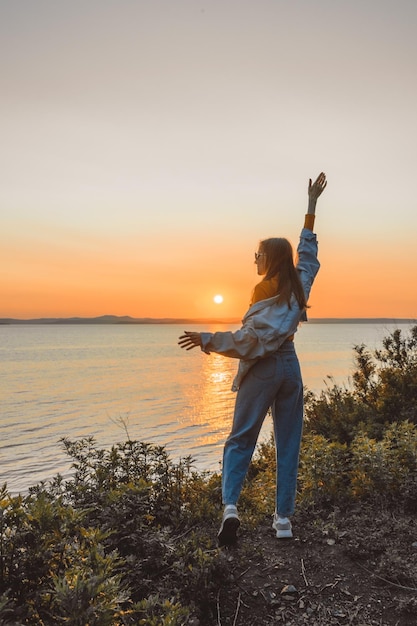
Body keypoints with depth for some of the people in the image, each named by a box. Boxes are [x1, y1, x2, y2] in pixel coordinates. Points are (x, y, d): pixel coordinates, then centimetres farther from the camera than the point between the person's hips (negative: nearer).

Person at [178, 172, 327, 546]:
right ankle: (284, 519, 14)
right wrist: (312, 208, 25)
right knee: (288, 444, 9)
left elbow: (252, 341, -22)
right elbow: (308, 252, 20)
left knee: (240, 440, 4)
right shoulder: (300, 283, 4)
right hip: (290, 367, 6)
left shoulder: (269, 295, -14)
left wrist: (207, 339, -26)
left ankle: (230, 505, -9)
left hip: (263, 370, -6)